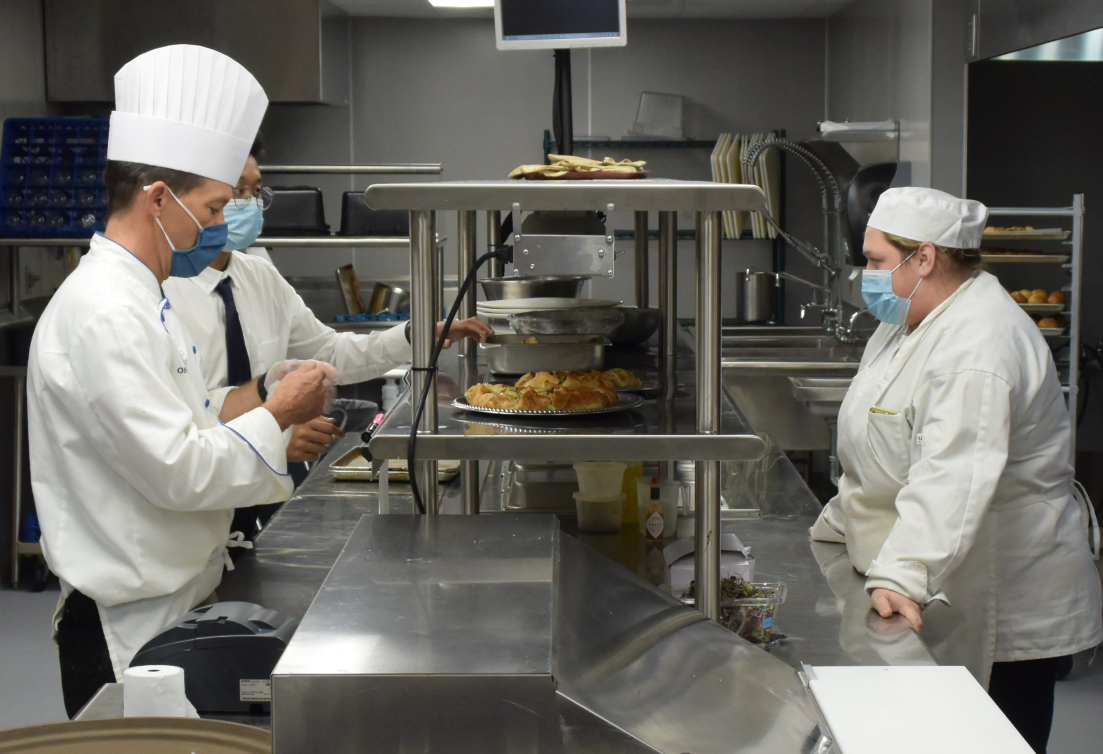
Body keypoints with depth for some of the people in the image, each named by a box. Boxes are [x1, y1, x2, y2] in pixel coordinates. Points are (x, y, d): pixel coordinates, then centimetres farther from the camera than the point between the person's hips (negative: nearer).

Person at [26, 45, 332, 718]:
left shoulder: (135, 297, 12)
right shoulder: (104, 314, -21)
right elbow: (177, 471, -25)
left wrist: (276, 423, 7)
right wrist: (277, 416, -14)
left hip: (174, 606, 10)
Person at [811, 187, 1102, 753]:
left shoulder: (979, 345, -25)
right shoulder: (913, 320, 10)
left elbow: (952, 481, -37)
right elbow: (879, 460, 21)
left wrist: (901, 578, -45)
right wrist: (833, 529, 24)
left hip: (997, 610, -10)